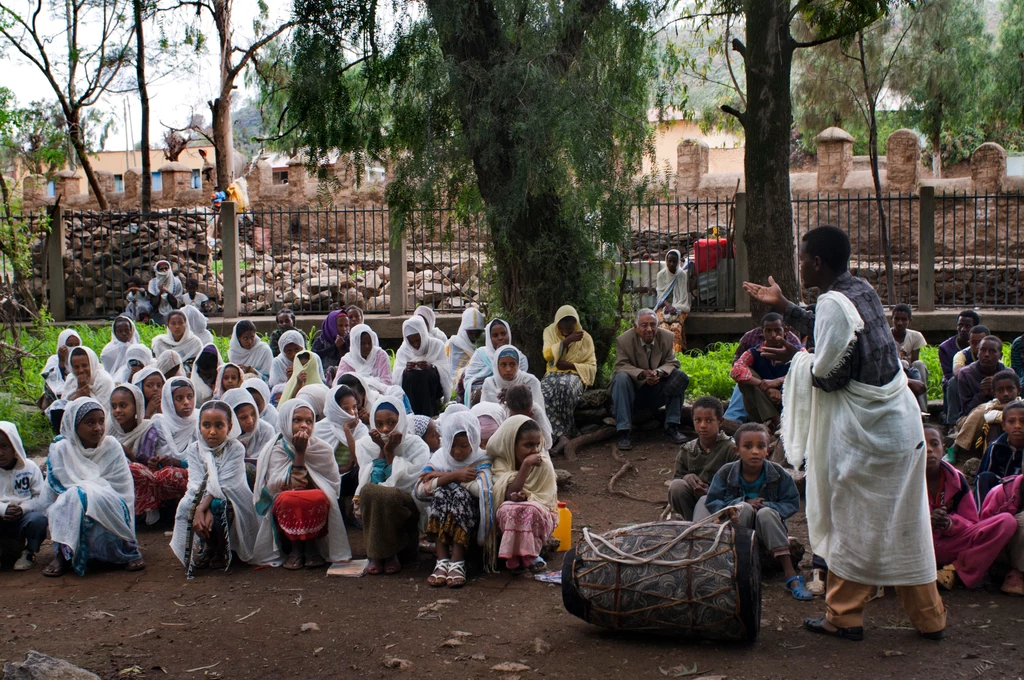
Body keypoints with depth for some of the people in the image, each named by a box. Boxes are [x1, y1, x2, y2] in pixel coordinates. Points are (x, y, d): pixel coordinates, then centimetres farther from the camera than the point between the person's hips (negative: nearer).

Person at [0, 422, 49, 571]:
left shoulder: (30, 467, 2)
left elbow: (42, 497, -5)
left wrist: (23, 508, -23)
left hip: (24, 518, 0)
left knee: (39, 520, -33)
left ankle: (28, 553, -4)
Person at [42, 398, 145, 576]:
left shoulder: (111, 446, 1)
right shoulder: (60, 450, 1)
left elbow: (124, 492, -1)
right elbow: (52, 494, -1)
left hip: (109, 512, 0)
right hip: (68, 514, 0)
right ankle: (63, 554, -21)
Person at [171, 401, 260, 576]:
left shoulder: (236, 449, -13)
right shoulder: (194, 449, -3)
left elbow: (223, 485, -22)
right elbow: (196, 484, -16)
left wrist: (203, 508, -35)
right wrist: (203, 510, -34)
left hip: (231, 500, -4)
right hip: (202, 499, 4)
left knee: (218, 505, -35)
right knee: (186, 505, -27)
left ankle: (222, 551, -7)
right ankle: (205, 548, -1)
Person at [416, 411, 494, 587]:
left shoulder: (481, 459, -3)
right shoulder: (439, 458, 3)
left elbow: (482, 488, -26)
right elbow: (420, 490, -12)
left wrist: (442, 475, -16)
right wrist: (453, 476, -22)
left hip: (470, 520, -2)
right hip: (439, 520, 2)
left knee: (460, 493, -30)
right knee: (440, 493, -27)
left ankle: (457, 561, -35)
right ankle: (442, 560, -33)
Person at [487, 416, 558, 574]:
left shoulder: (544, 464, -7)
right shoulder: (501, 463, -8)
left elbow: (545, 499, -8)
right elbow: (509, 495, -21)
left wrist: (526, 497, -26)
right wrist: (526, 465, -28)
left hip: (539, 519, 0)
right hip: (508, 520, 0)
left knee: (531, 508, -34)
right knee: (507, 508, -34)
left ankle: (528, 553, -18)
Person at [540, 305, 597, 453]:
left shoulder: (585, 338, 5)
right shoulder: (550, 332, 7)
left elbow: (592, 367, 2)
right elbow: (547, 355, -9)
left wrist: (570, 365, -12)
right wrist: (567, 341, -16)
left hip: (575, 375, -2)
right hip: (554, 373, 2)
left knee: (565, 386, -41)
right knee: (542, 395, -35)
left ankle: (560, 435, -30)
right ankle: (562, 435, -36)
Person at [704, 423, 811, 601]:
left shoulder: (778, 474, -7)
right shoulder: (725, 473, -7)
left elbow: (792, 503, -6)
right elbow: (711, 503, -7)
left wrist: (765, 506, -24)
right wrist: (743, 504, -21)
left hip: (766, 533, 0)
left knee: (766, 513, -32)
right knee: (744, 508, -29)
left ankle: (791, 576, -36)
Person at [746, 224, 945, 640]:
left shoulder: (834, 304, -20)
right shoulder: (861, 290, 7)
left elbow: (828, 375, -18)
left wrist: (793, 358, 0)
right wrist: (783, 307, 25)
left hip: (864, 434, -8)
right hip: (900, 423, 8)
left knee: (853, 523, 5)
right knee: (902, 525, 15)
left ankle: (844, 617, 18)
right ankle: (928, 617, 23)